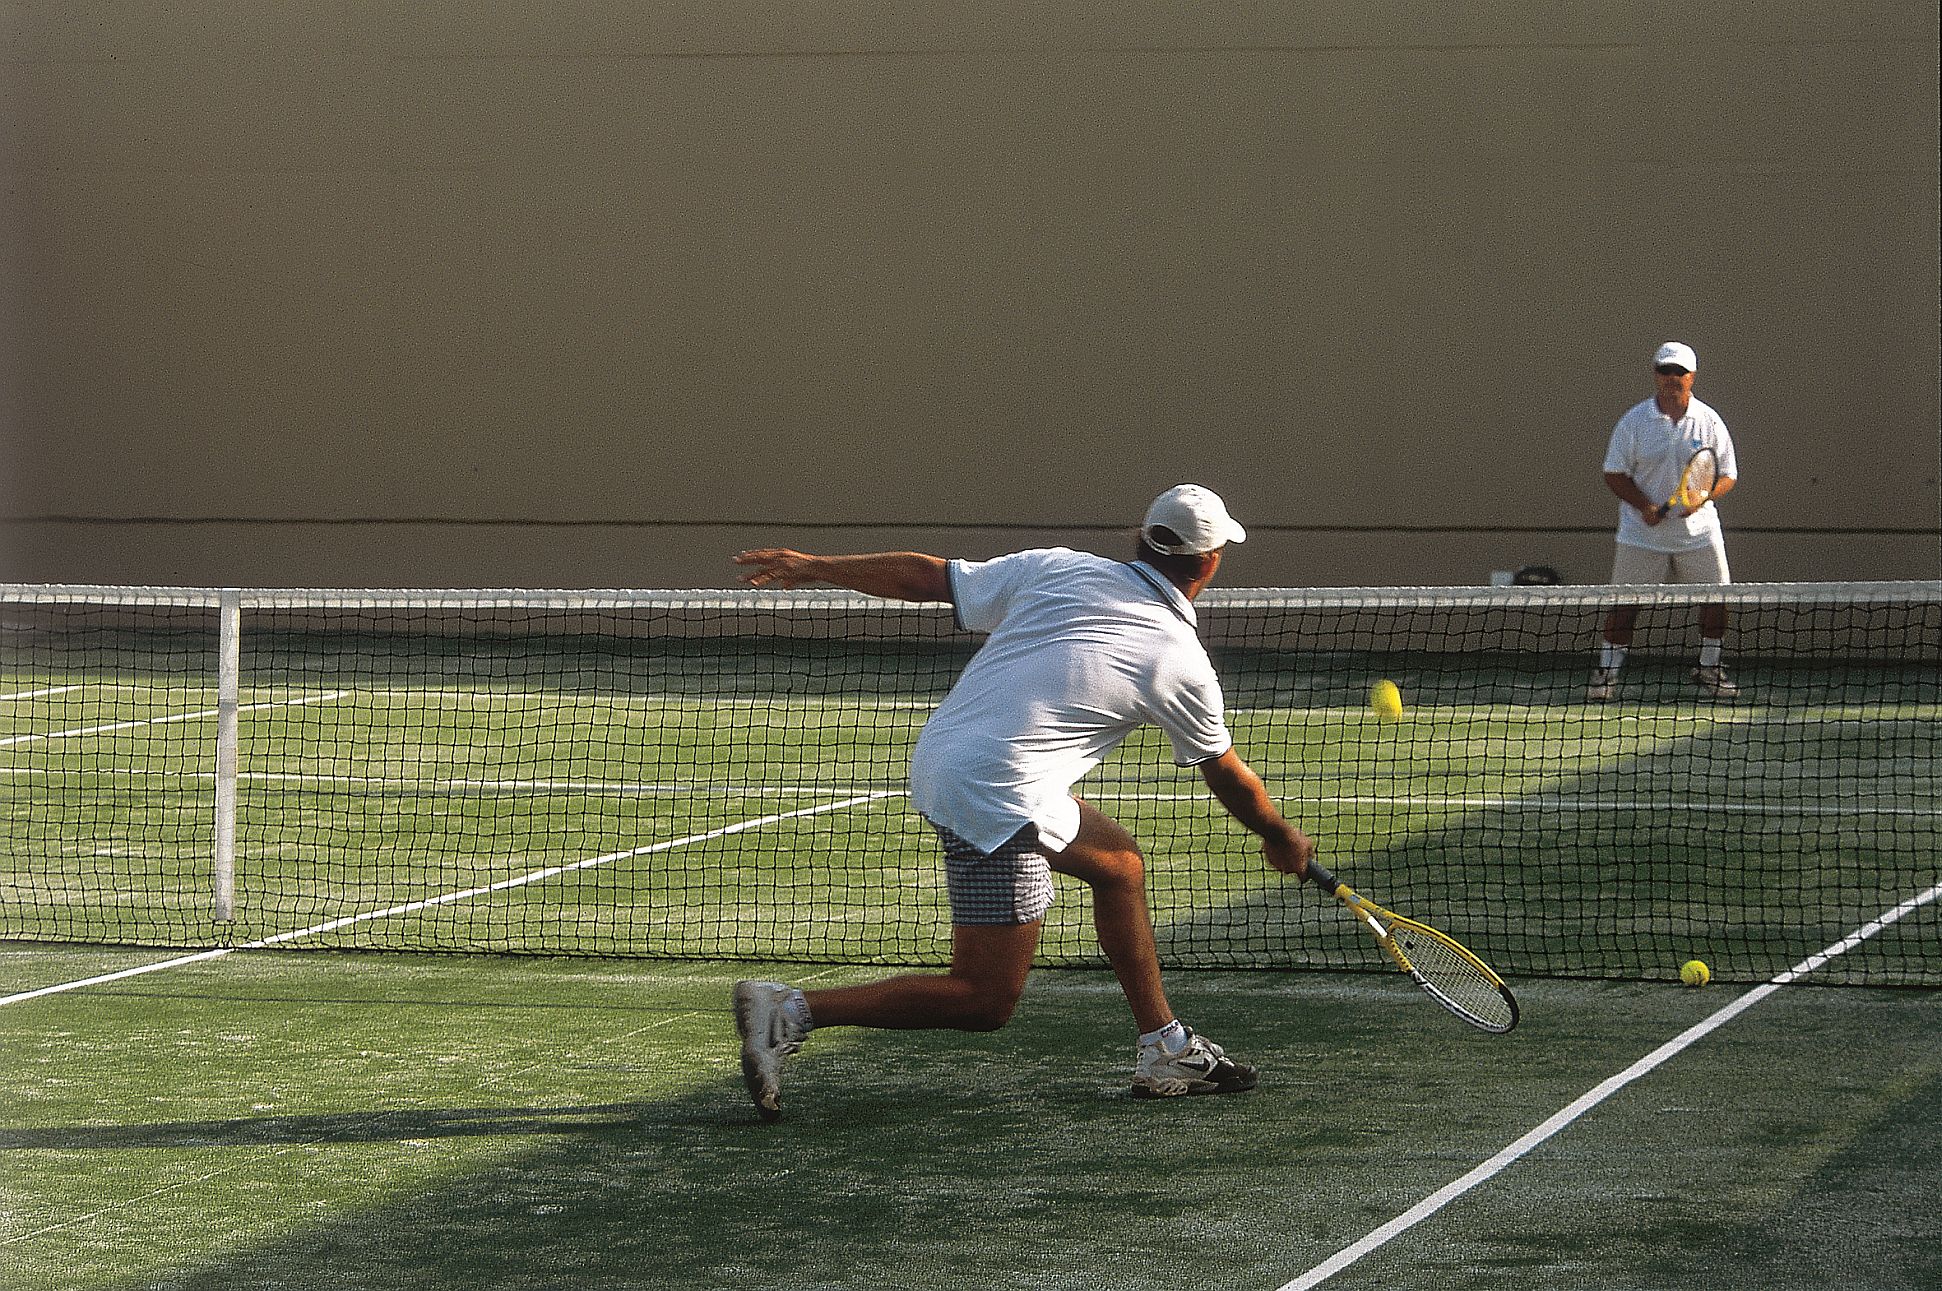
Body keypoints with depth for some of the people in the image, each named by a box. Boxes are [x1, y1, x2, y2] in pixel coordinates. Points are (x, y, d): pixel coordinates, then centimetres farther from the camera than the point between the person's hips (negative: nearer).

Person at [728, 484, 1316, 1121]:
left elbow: (925, 575, 11)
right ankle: (791, 1011, -10)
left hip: (941, 754, 8)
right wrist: (1282, 840, 34)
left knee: (1119, 863, 23)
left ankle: (1165, 1050, 29)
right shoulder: (1183, 663, 0)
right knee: (983, 1001, -2)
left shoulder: (1057, 568, 8)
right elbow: (1228, 777, 15)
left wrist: (811, 566, 23)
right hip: (998, 797, -8)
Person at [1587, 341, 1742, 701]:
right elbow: (1614, 474, -1)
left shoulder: (1709, 422, 1)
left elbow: (1727, 476, 3)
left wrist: (1702, 496, -18)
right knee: (1626, 604, -4)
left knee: (1716, 599, 1)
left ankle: (1709, 668, 20)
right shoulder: (1634, 421, -2)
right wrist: (1644, 506, -16)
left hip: (1698, 532, 2)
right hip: (1643, 534, -2)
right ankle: (1606, 674, 6)